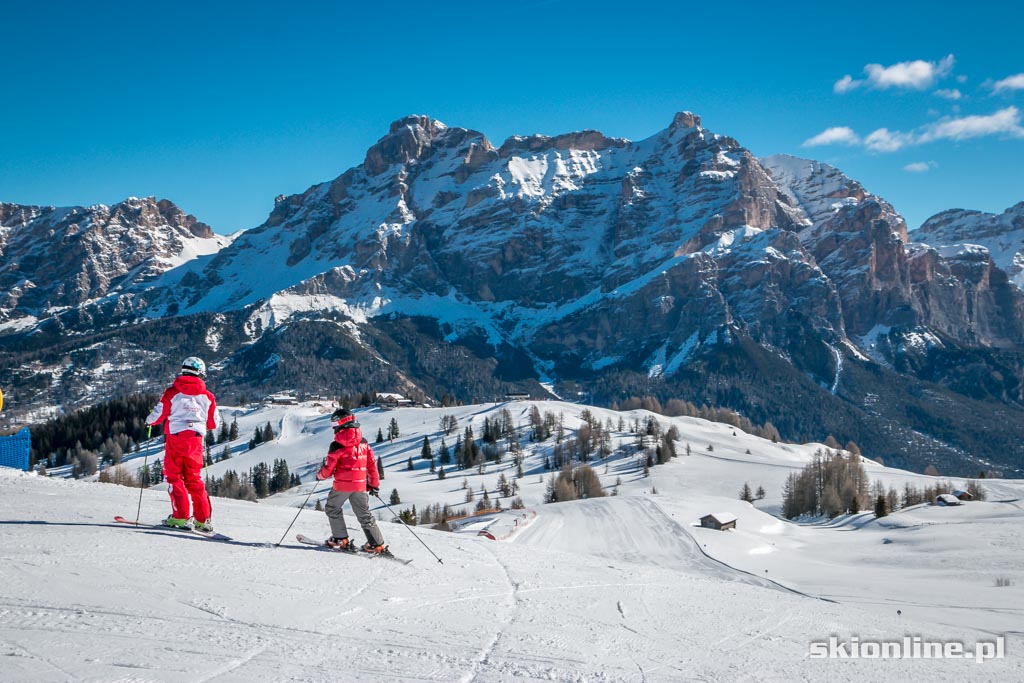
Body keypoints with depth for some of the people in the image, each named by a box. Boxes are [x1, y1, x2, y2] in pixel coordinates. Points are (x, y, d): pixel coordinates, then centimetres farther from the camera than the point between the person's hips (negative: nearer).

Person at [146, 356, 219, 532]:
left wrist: (149, 421, 20)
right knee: (194, 479, 13)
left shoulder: (172, 392, -4)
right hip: (196, 441, 3)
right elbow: (214, 424, 9)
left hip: (175, 439, -3)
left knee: (174, 477, 5)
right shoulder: (207, 396, 4)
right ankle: (203, 519, 9)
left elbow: (157, 416, -3)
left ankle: (181, 517, -5)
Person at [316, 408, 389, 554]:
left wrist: (319, 475, 13)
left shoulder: (337, 445, -12)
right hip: (360, 485, 5)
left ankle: (341, 539, 16)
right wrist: (374, 483, 17)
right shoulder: (363, 442, 4)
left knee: (332, 509, 19)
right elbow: (372, 464, 7)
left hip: (342, 485, -5)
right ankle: (378, 544, 7)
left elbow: (328, 469, -8)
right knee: (364, 515, 12)